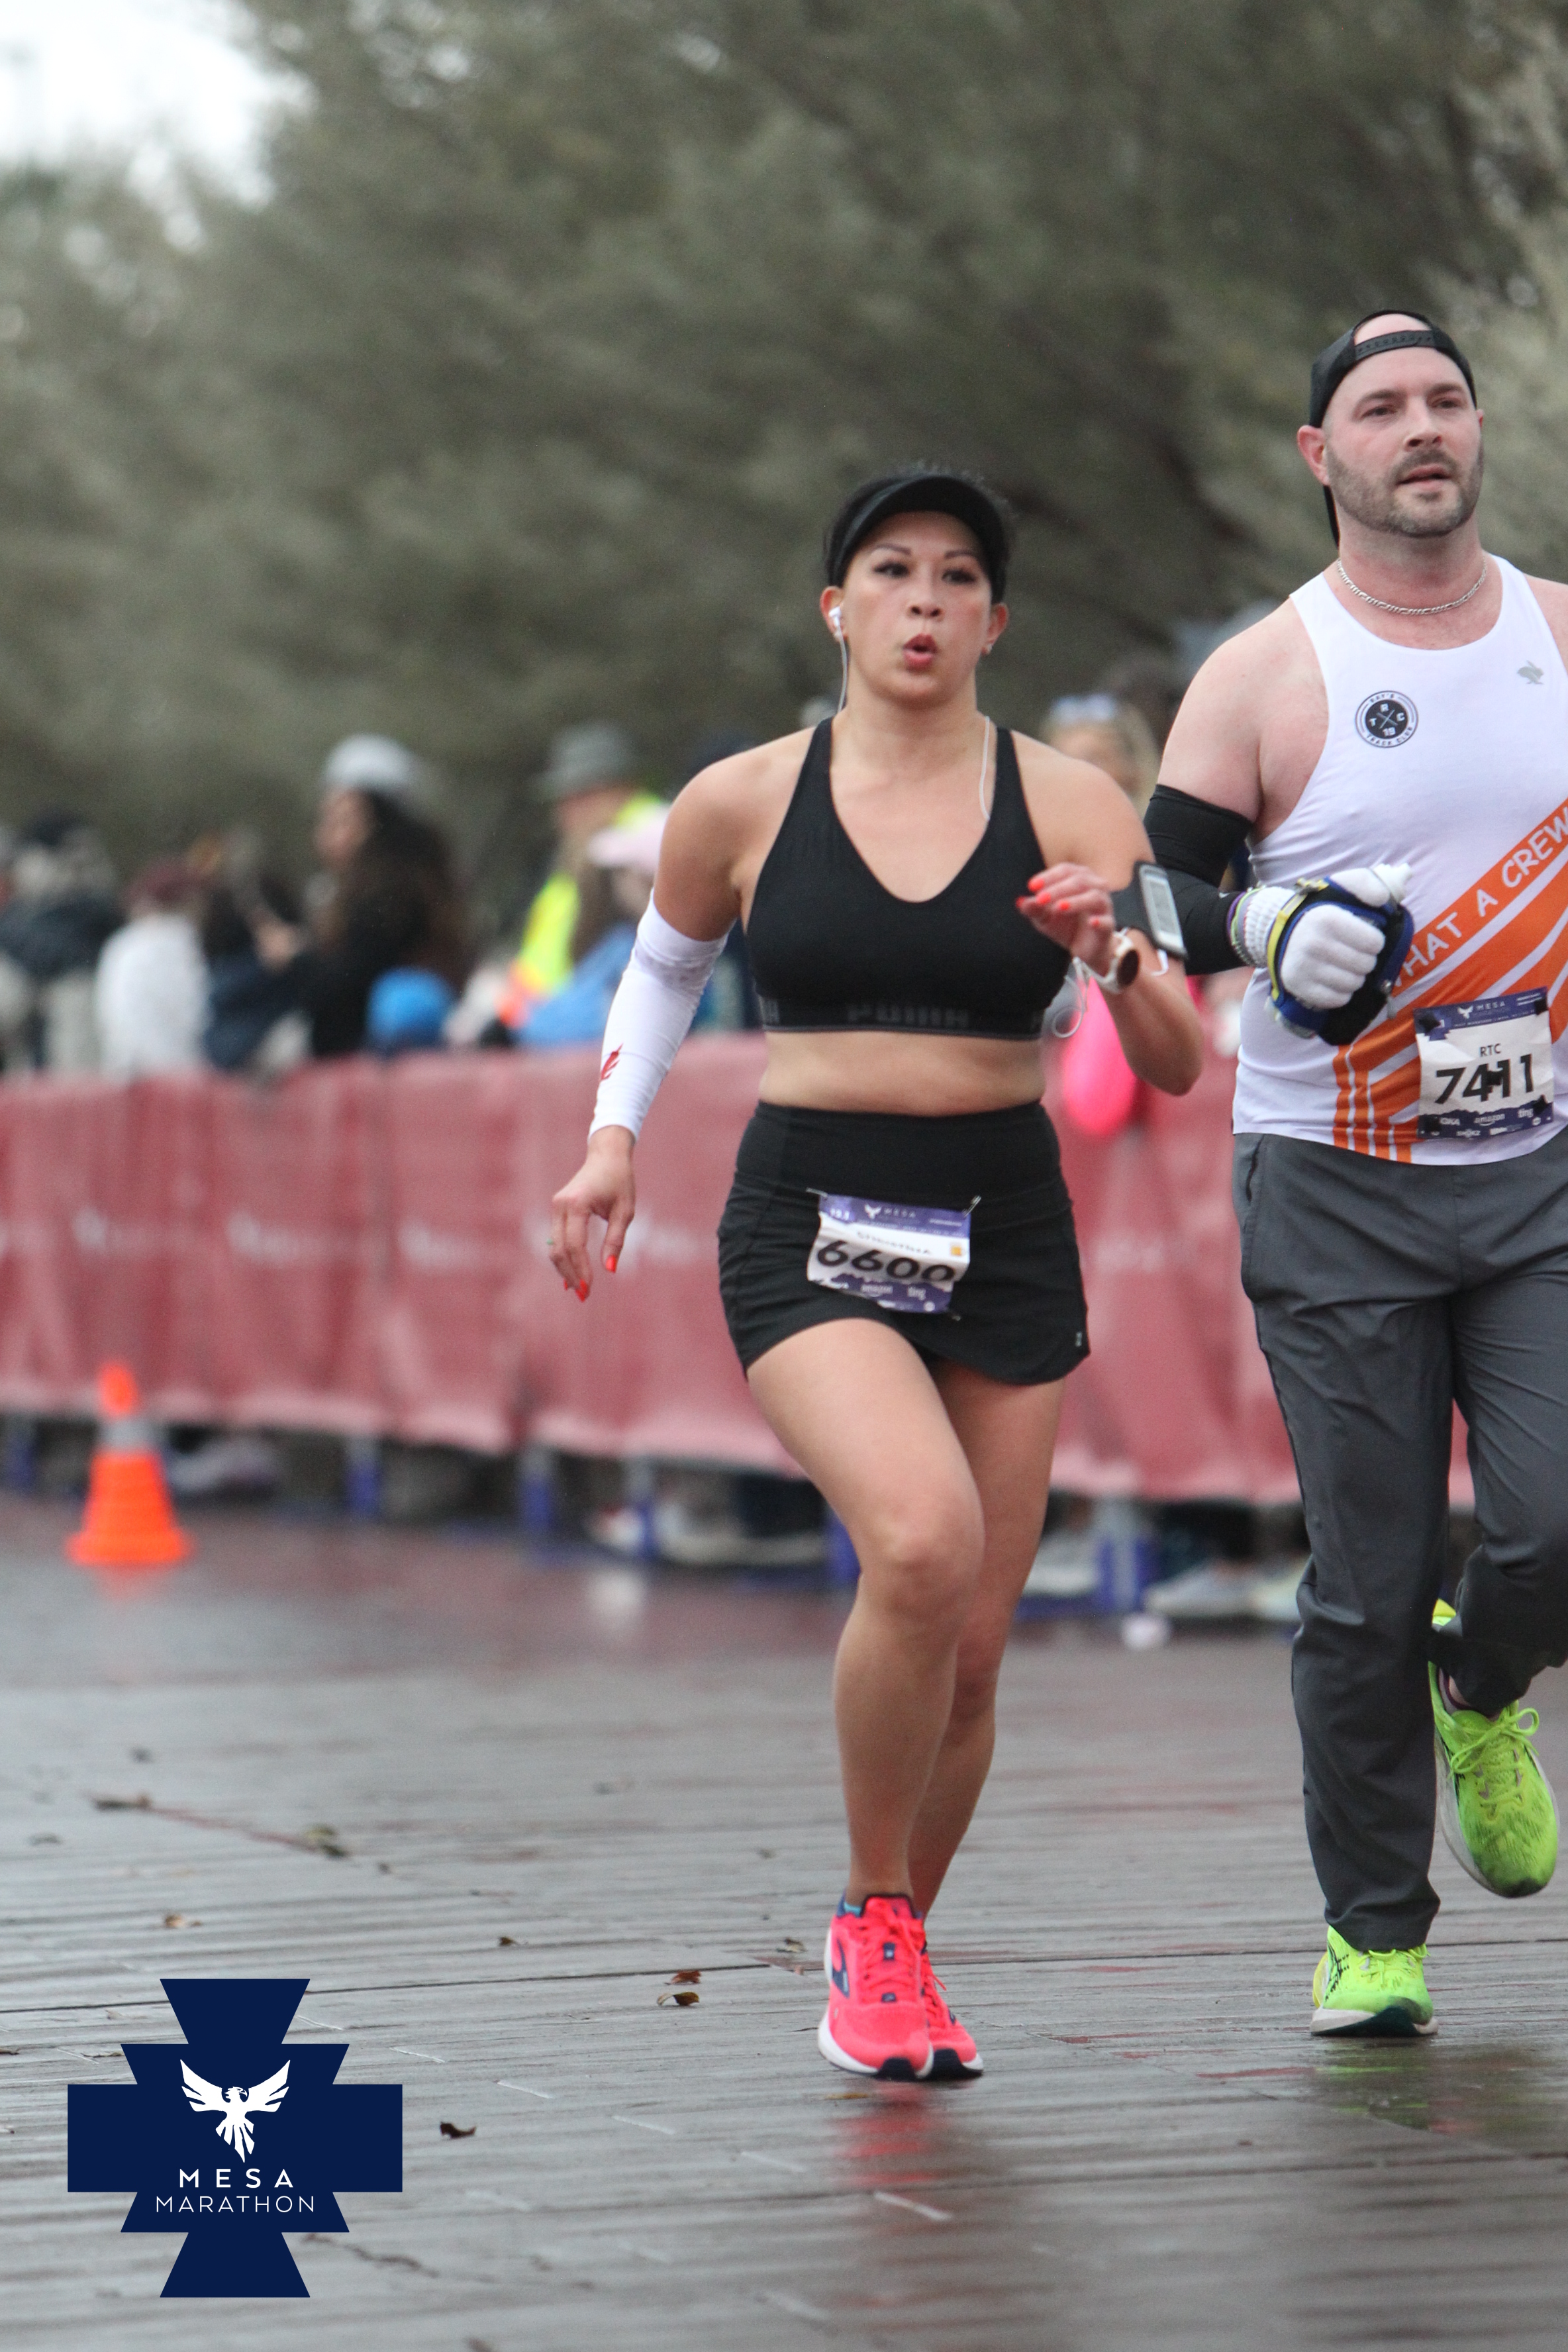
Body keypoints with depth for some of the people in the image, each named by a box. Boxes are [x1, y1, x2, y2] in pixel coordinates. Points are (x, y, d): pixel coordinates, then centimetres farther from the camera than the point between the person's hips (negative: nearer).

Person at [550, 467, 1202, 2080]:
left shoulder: (1068, 806, 0)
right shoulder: (738, 806, 0)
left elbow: (1178, 1068, -2)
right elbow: (663, 968, 21)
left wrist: (1114, 952, -21)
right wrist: (613, 1137, 8)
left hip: (1004, 1238, 2)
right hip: (808, 1232, -2)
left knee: (968, 1657, 5)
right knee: (922, 1539, -28)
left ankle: (893, 1950, 32)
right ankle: (872, 1917, -7)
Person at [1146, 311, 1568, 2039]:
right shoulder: (1263, 675, -2)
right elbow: (1150, 896, -5)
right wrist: (1272, 924, -23)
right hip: (1335, 1188, -2)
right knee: (1368, 1582, -1)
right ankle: (1372, 1930, 15)